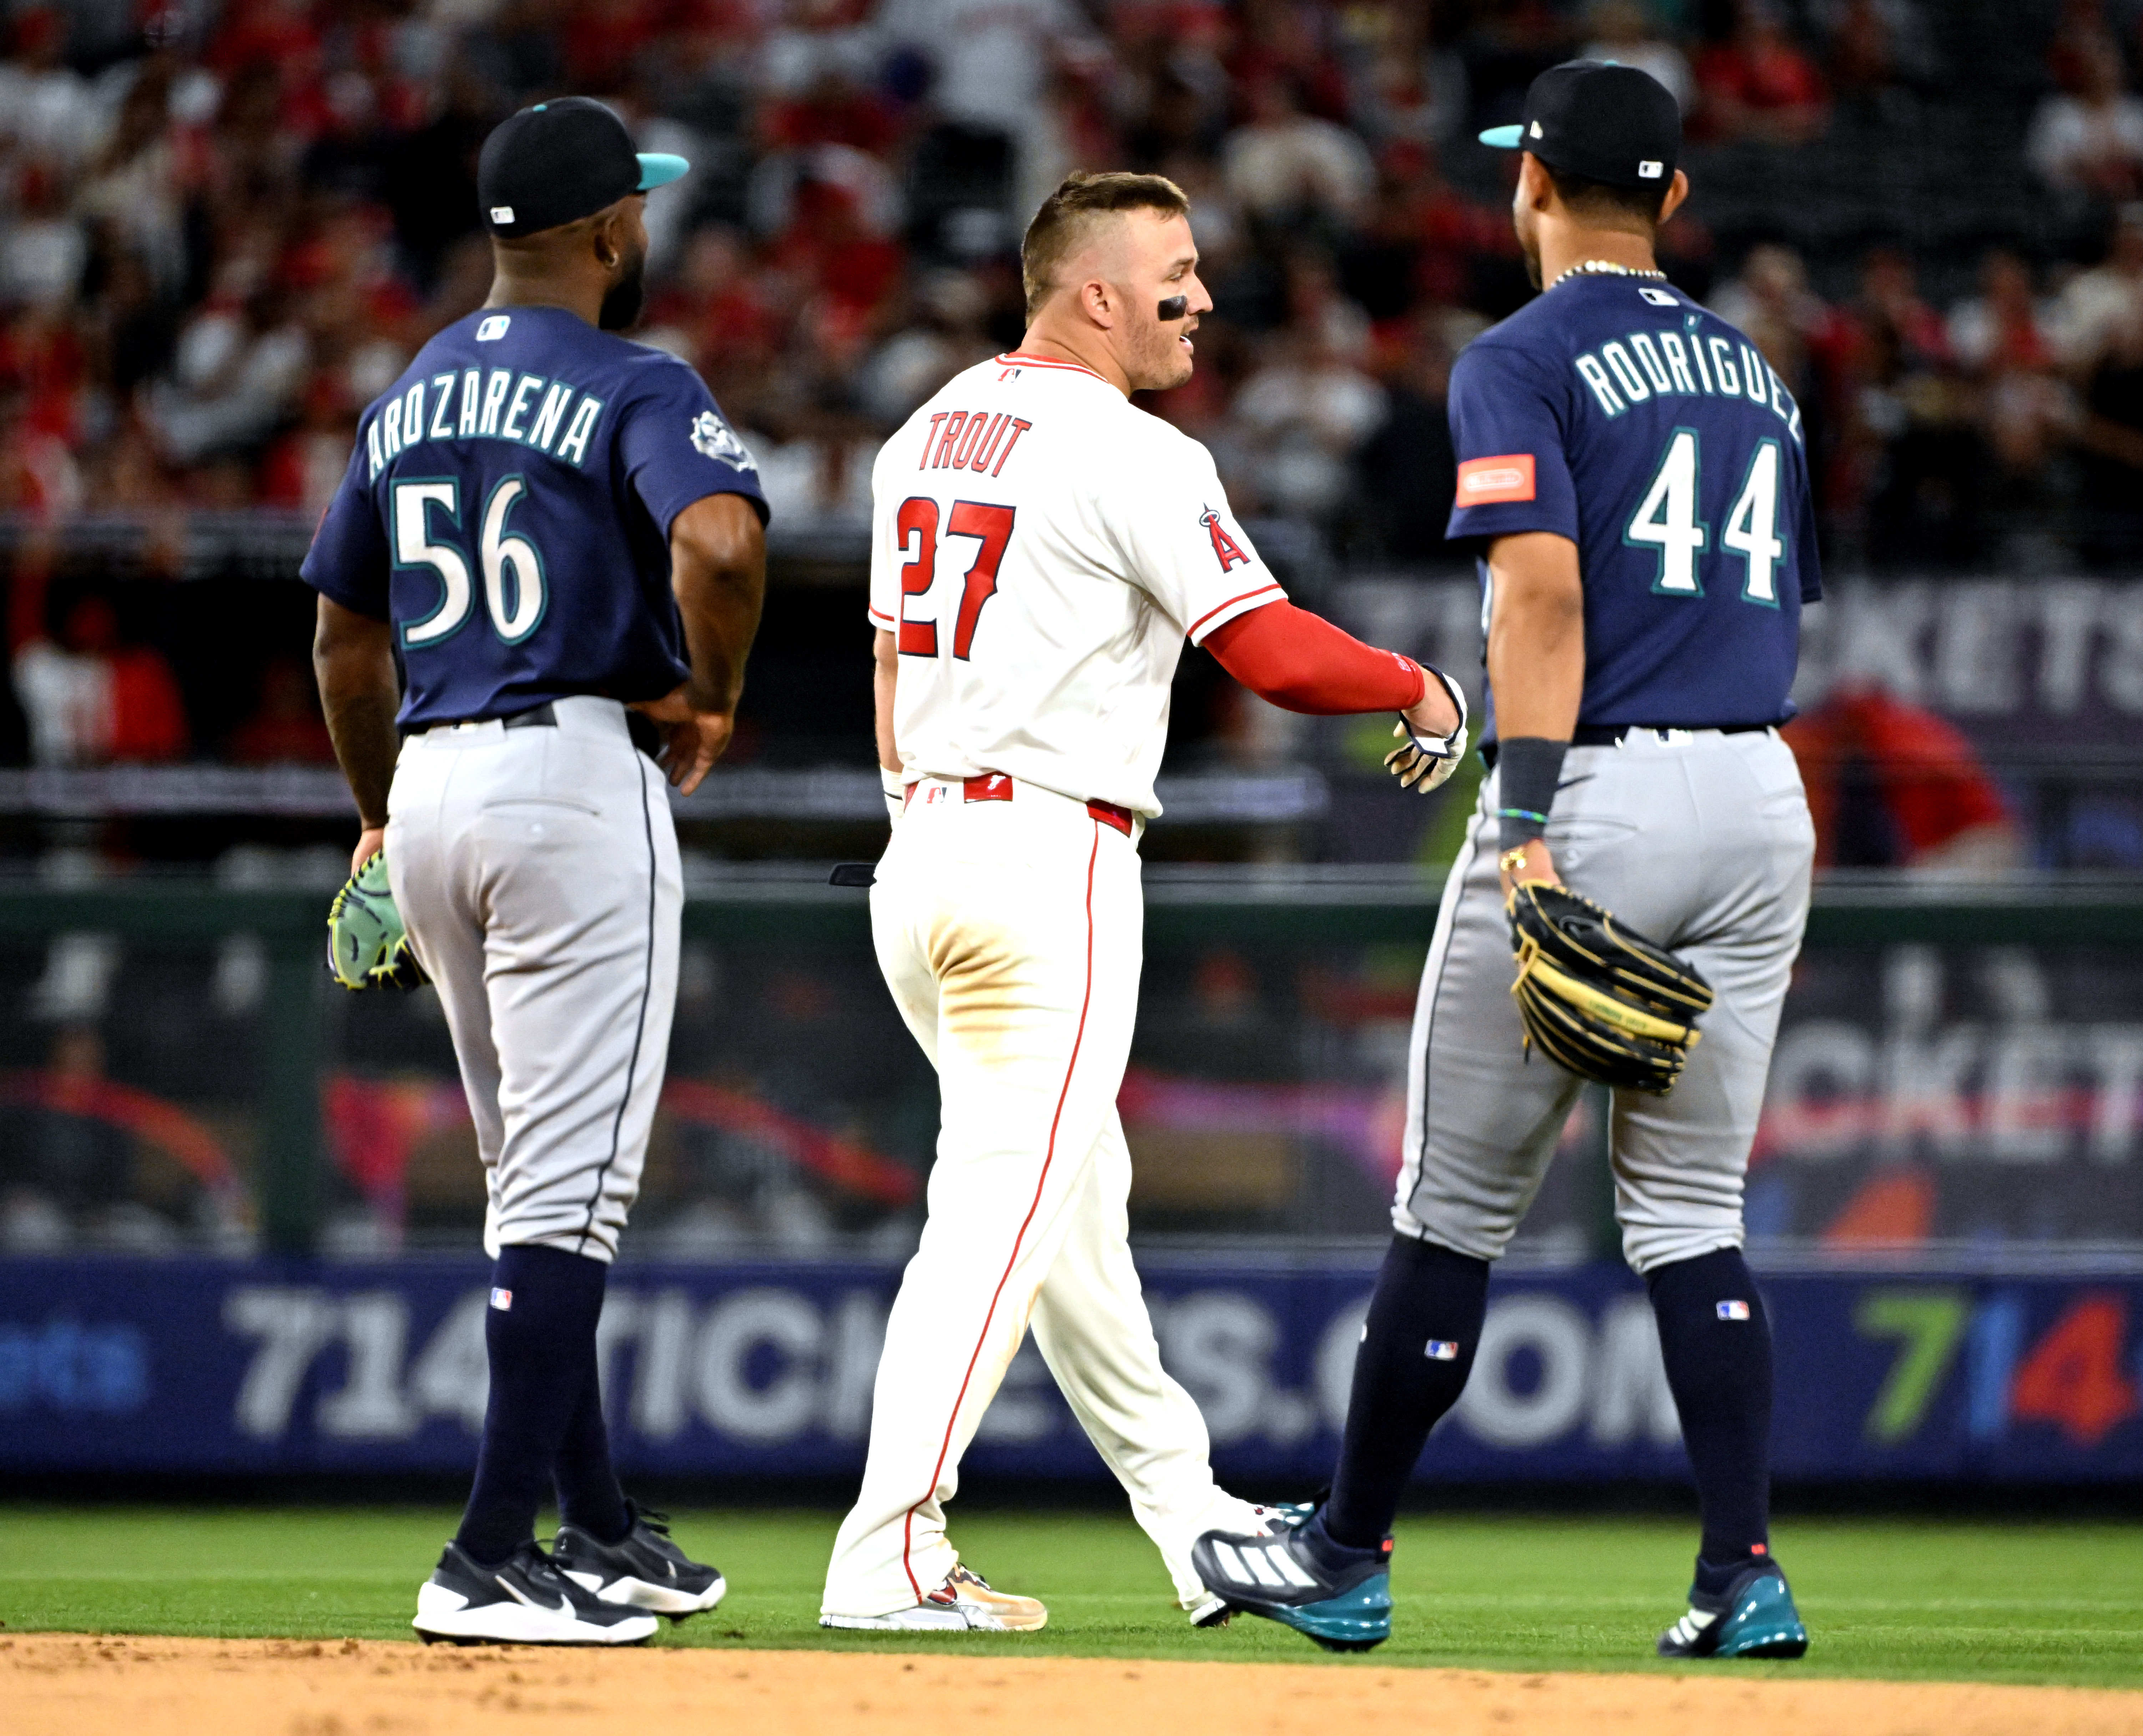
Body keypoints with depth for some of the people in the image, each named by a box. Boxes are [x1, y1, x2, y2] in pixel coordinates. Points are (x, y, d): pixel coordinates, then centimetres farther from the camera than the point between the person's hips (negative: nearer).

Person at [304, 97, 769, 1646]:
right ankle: (496, 1562, -14)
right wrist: (713, 698, -10)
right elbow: (722, 541, -27)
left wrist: (380, 818, 32)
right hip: (574, 779, -8)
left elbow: (343, 631, 21)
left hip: (430, 783, 8)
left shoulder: (411, 400, 15)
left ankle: (599, 1531, 23)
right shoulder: (633, 388, -7)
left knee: (543, 1189, 17)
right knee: (569, 1186, -8)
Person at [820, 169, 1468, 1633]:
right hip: (1052, 856, -9)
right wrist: (1422, 688, 1)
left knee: (1077, 1196, 16)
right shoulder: (1130, 456, -12)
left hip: (919, 854, 9)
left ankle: (1194, 1520, 24)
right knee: (1006, 1206, -10)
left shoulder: (930, 433, 15)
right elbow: (1274, 651, -16)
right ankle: (890, 1559, -15)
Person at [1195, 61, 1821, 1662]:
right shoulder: (1752, 369, 17)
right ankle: (1746, 1574, -5)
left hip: (1602, 792, -6)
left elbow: (1545, 586, -18)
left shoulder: (1523, 361, -4)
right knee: (1692, 1214, 8)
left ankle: (1348, 1560, 13)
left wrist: (1531, 829, -23)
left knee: (1458, 1205, 4)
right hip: (1764, 795, 6)